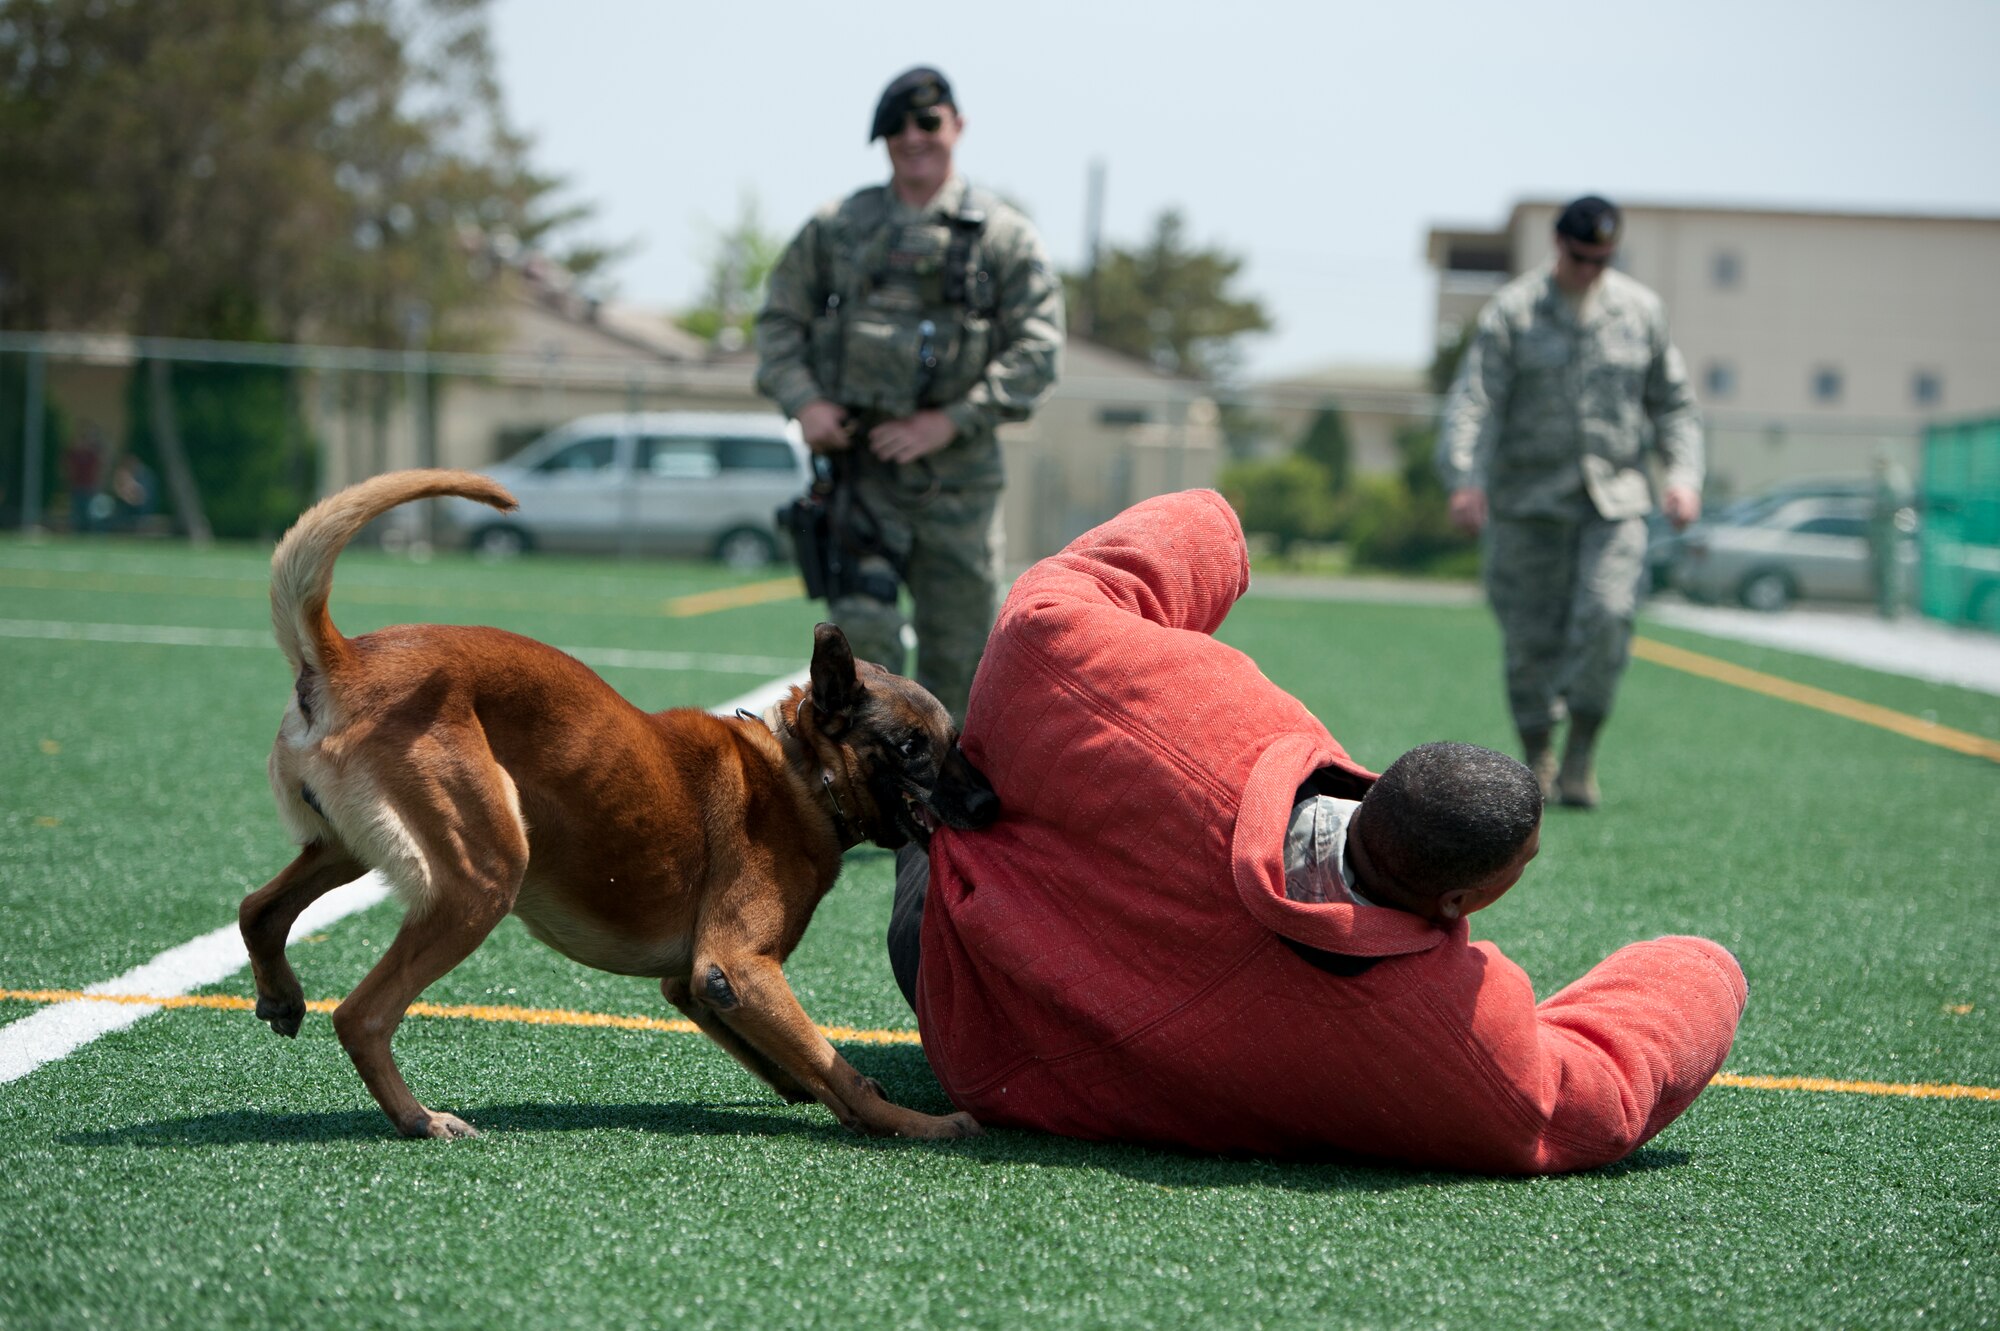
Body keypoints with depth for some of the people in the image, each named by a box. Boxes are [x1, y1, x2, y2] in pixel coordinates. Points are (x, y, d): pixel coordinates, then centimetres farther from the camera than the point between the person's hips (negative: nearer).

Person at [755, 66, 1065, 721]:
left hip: (955, 474, 0)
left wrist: (949, 422, -14)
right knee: (863, 625, -15)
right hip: (856, 463, 0)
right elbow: (779, 318, 13)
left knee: (959, 643, 5)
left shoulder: (1005, 237, 3)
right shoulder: (836, 228, 9)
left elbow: (1037, 349, -3)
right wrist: (803, 401, -6)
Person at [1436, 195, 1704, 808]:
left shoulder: (1641, 311, 8)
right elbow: (1472, 401, -11)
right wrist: (1465, 480, -25)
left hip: (1615, 497, 1)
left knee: (1607, 615, -16)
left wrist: (1683, 474, 1)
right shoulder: (1511, 312, -2)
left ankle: (1581, 753, -3)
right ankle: (1537, 759, 15)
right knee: (1531, 636, -1)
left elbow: (1672, 402, 17)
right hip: (1529, 498, -1)